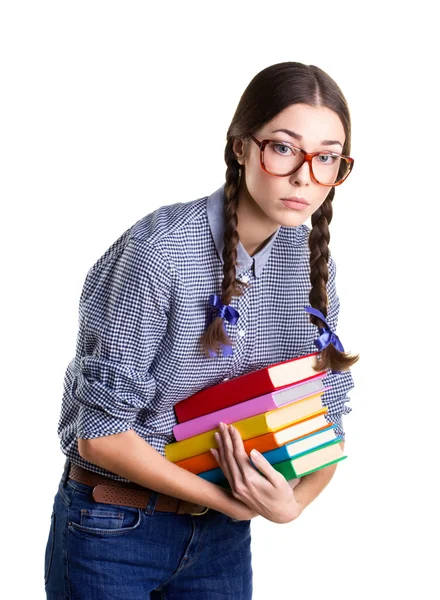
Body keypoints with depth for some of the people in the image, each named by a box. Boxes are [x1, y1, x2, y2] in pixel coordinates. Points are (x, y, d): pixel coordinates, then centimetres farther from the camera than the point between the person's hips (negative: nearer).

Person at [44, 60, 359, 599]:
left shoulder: (310, 263, -4)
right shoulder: (159, 252, -23)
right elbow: (101, 433, -21)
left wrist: (294, 501, -19)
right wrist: (225, 499, -18)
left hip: (224, 535, 5)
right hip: (113, 533, -5)